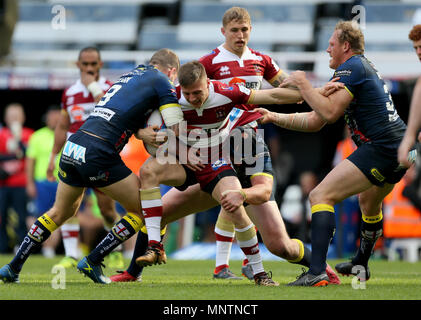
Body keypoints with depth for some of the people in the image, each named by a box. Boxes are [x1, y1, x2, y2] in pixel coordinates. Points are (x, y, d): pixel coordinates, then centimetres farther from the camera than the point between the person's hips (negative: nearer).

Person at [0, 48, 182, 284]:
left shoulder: (129, 76, 25)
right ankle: (92, 262, 5)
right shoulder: (161, 82, 2)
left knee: (61, 212, 27)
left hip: (72, 148, 8)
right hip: (98, 156, -8)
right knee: (143, 210, 7)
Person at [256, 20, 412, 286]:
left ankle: (317, 272, -28)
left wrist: (304, 85, -6)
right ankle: (361, 265, 53)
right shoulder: (365, 67, 24)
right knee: (369, 202, 36)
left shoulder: (351, 67, -7)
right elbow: (315, 121, 24)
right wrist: (275, 117, 22)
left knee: (321, 196, -15)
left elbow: (329, 113, -18)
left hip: (380, 147, -11)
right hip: (399, 148, 11)